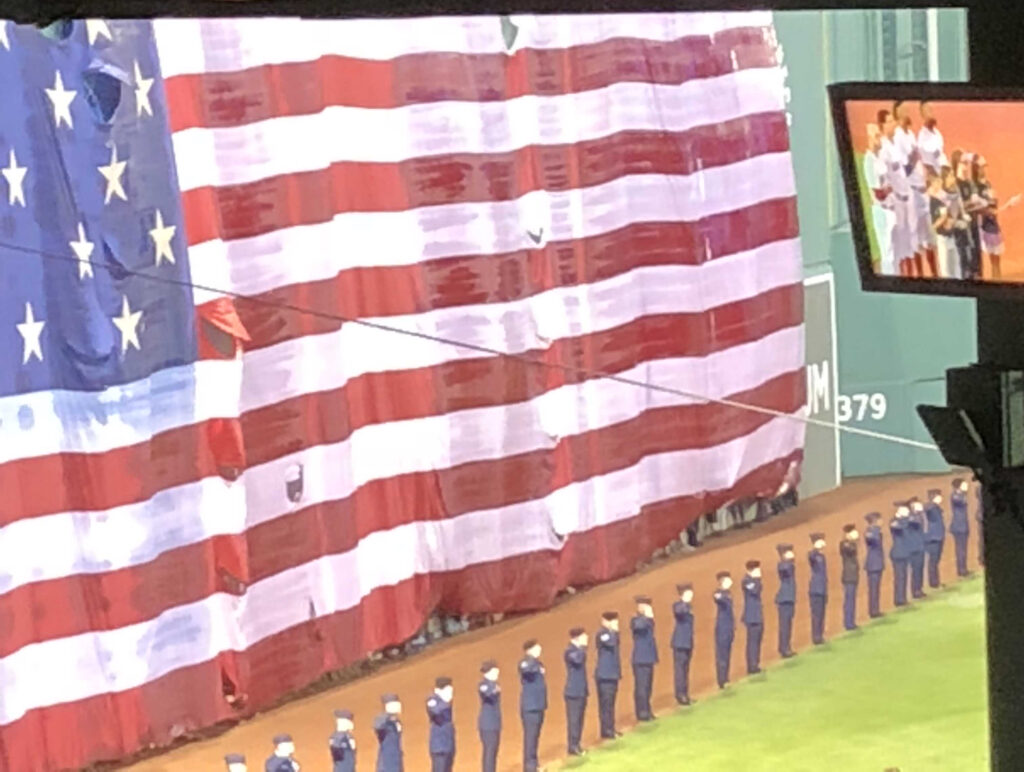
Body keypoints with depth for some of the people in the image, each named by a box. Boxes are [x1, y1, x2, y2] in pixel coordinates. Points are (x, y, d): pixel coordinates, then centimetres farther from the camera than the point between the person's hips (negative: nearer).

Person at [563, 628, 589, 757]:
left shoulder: (579, 650, 12)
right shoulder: (570, 652, -16)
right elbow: (577, 660, -38)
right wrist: (582, 647, -25)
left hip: (581, 691, 9)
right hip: (573, 692, -9)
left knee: (579, 719, 13)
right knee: (573, 719, -5)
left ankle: (577, 744, 21)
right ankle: (573, 746, -1)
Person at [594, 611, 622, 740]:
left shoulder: (611, 633, 14)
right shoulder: (602, 633, -15)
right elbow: (610, 642, -37)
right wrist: (613, 630, -23)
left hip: (612, 673, 9)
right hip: (605, 675, -9)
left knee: (610, 702, 14)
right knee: (606, 703, -6)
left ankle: (610, 729, 21)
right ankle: (606, 730, -3)